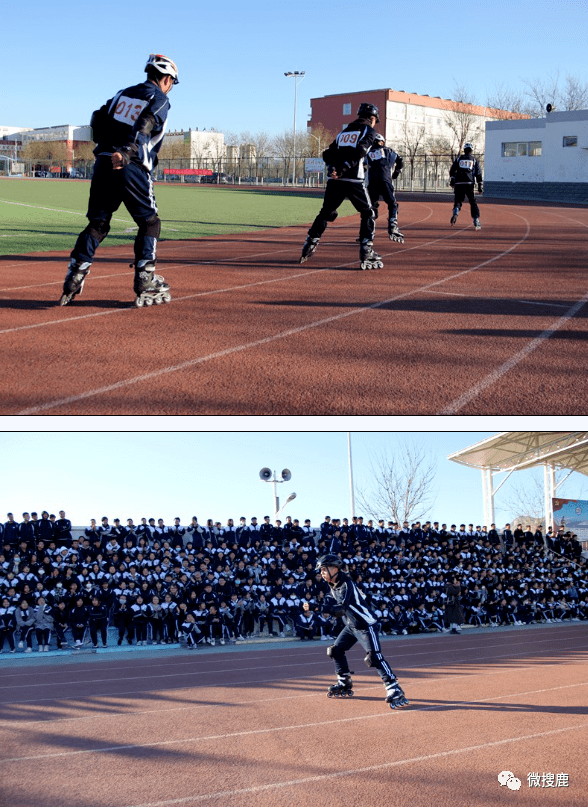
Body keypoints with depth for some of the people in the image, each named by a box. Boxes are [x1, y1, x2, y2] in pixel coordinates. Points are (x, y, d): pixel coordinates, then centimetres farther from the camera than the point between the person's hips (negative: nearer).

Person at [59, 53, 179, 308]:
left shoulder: (124, 93, 21)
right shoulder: (160, 99, 3)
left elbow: (98, 121, 15)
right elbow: (144, 127, -15)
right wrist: (126, 152, -28)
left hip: (103, 163, 6)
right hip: (131, 168, -5)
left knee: (97, 223, 11)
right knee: (149, 222, 8)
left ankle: (73, 280, 1)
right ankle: (145, 284, 1)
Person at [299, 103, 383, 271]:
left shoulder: (344, 131, 23)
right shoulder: (369, 130, 5)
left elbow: (328, 154, 16)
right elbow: (359, 151, -13)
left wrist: (333, 168, 2)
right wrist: (342, 170, -17)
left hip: (334, 180, 5)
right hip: (354, 181, -5)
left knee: (325, 213, 19)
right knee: (368, 214, 7)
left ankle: (308, 248, 18)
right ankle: (366, 255, -2)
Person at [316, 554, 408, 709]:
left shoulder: (346, 584, -25)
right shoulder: (332, 585, 3)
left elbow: (341, 608, -38)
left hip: (366, 625, -10)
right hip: (351, 626, 10)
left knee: (374, 656, -21)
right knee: (336, 650, 11)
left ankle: (394, 690, -23)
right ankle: (344, 685, 25)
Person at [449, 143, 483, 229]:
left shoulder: (459, 158, 15)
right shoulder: (474, 160, 14)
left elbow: (452, 170, 4)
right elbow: (478, 173, 7)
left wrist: (451, 181, 6)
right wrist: (480, 186, 6)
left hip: (458, 183, 1)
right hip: (469, 184, -1)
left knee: (458, 201, 8)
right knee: (473, 202, 5)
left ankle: (455, 212, -23)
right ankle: (476, 221, 0)